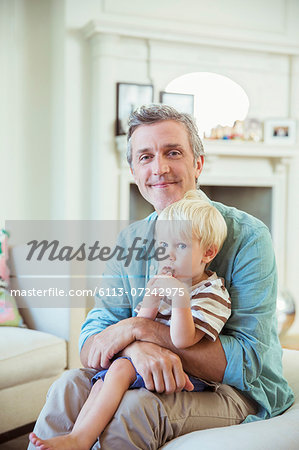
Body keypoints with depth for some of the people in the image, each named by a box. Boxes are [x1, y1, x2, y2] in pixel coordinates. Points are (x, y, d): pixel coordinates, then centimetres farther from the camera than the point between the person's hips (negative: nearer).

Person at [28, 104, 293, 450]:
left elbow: (247, 361, -21)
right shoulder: (130, 242, 2)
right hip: (156, 381, 4)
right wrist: (137, 347, -29)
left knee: (134, 408, -31)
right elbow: (91, 347, -4)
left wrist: (140, 328, -25)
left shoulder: (246, 236, -14)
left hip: (240, 395, -4)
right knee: (70, 388, -22)